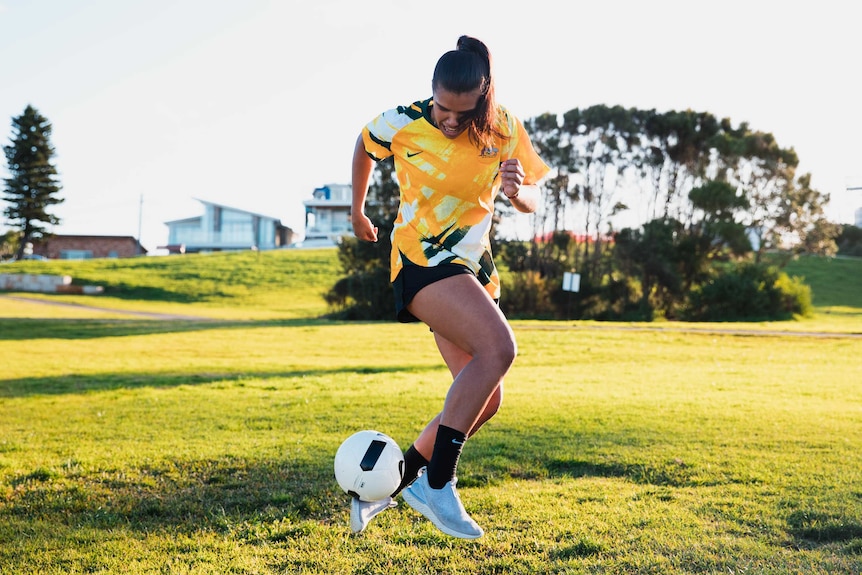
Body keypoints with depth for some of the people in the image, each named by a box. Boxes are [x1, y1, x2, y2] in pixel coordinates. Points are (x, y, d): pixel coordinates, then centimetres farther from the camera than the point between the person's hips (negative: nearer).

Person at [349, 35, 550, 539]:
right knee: (499, 348, -29)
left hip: (474, 267, 6)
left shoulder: (504, 130, -5)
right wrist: (358, 211, 19)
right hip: (423, 264, -6)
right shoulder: (402, 124, -12)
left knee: (486, 400, 2)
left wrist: (519, 189, -24)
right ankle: (437, 485, -22)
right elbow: (363, 149, 9)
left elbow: (533, 201, 0)